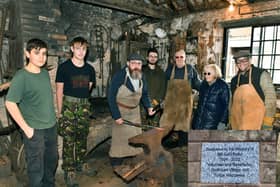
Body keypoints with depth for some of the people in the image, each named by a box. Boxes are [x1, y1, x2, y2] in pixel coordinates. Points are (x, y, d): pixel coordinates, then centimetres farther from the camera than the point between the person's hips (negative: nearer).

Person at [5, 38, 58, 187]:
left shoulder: (45, 73, 4)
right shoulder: (21, 76, -16)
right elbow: (10, 103, -17)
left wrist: (52, 118, 13)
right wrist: (26, 128, -17)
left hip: (51, 127, 7)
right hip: (34, 130, -7)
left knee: (52, 161, 22)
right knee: (36, 168, 8)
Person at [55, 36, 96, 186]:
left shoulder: (89, 69, 5)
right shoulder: (64, 67, -7)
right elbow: (59, 91, -4)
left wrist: (82, 101, 10)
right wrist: (60, 112, -3)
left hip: (84, 106, 5)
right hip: (68, 106, -4)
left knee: (82, 138, 15)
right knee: (69, 140, 0)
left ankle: (81, 164, 32)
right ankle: (69, 171, 12)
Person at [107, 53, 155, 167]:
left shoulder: (141, 78, -7)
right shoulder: (119, 76, -24)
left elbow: (144, 94, 7)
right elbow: (111, 97, -21)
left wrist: (148, 107, -8)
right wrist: (116, 116, -22)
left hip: (135, 110, 5)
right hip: (120, 110, -5)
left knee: (137, 134, 14)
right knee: (119, 135, 3)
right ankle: (116, 163, 22)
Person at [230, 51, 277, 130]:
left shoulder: (261, 75, -3)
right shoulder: (234, 80, 12)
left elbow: (270, 99, -7)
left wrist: (267, 123, -12)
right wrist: (231, 123, 17)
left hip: (257, 127, -5)